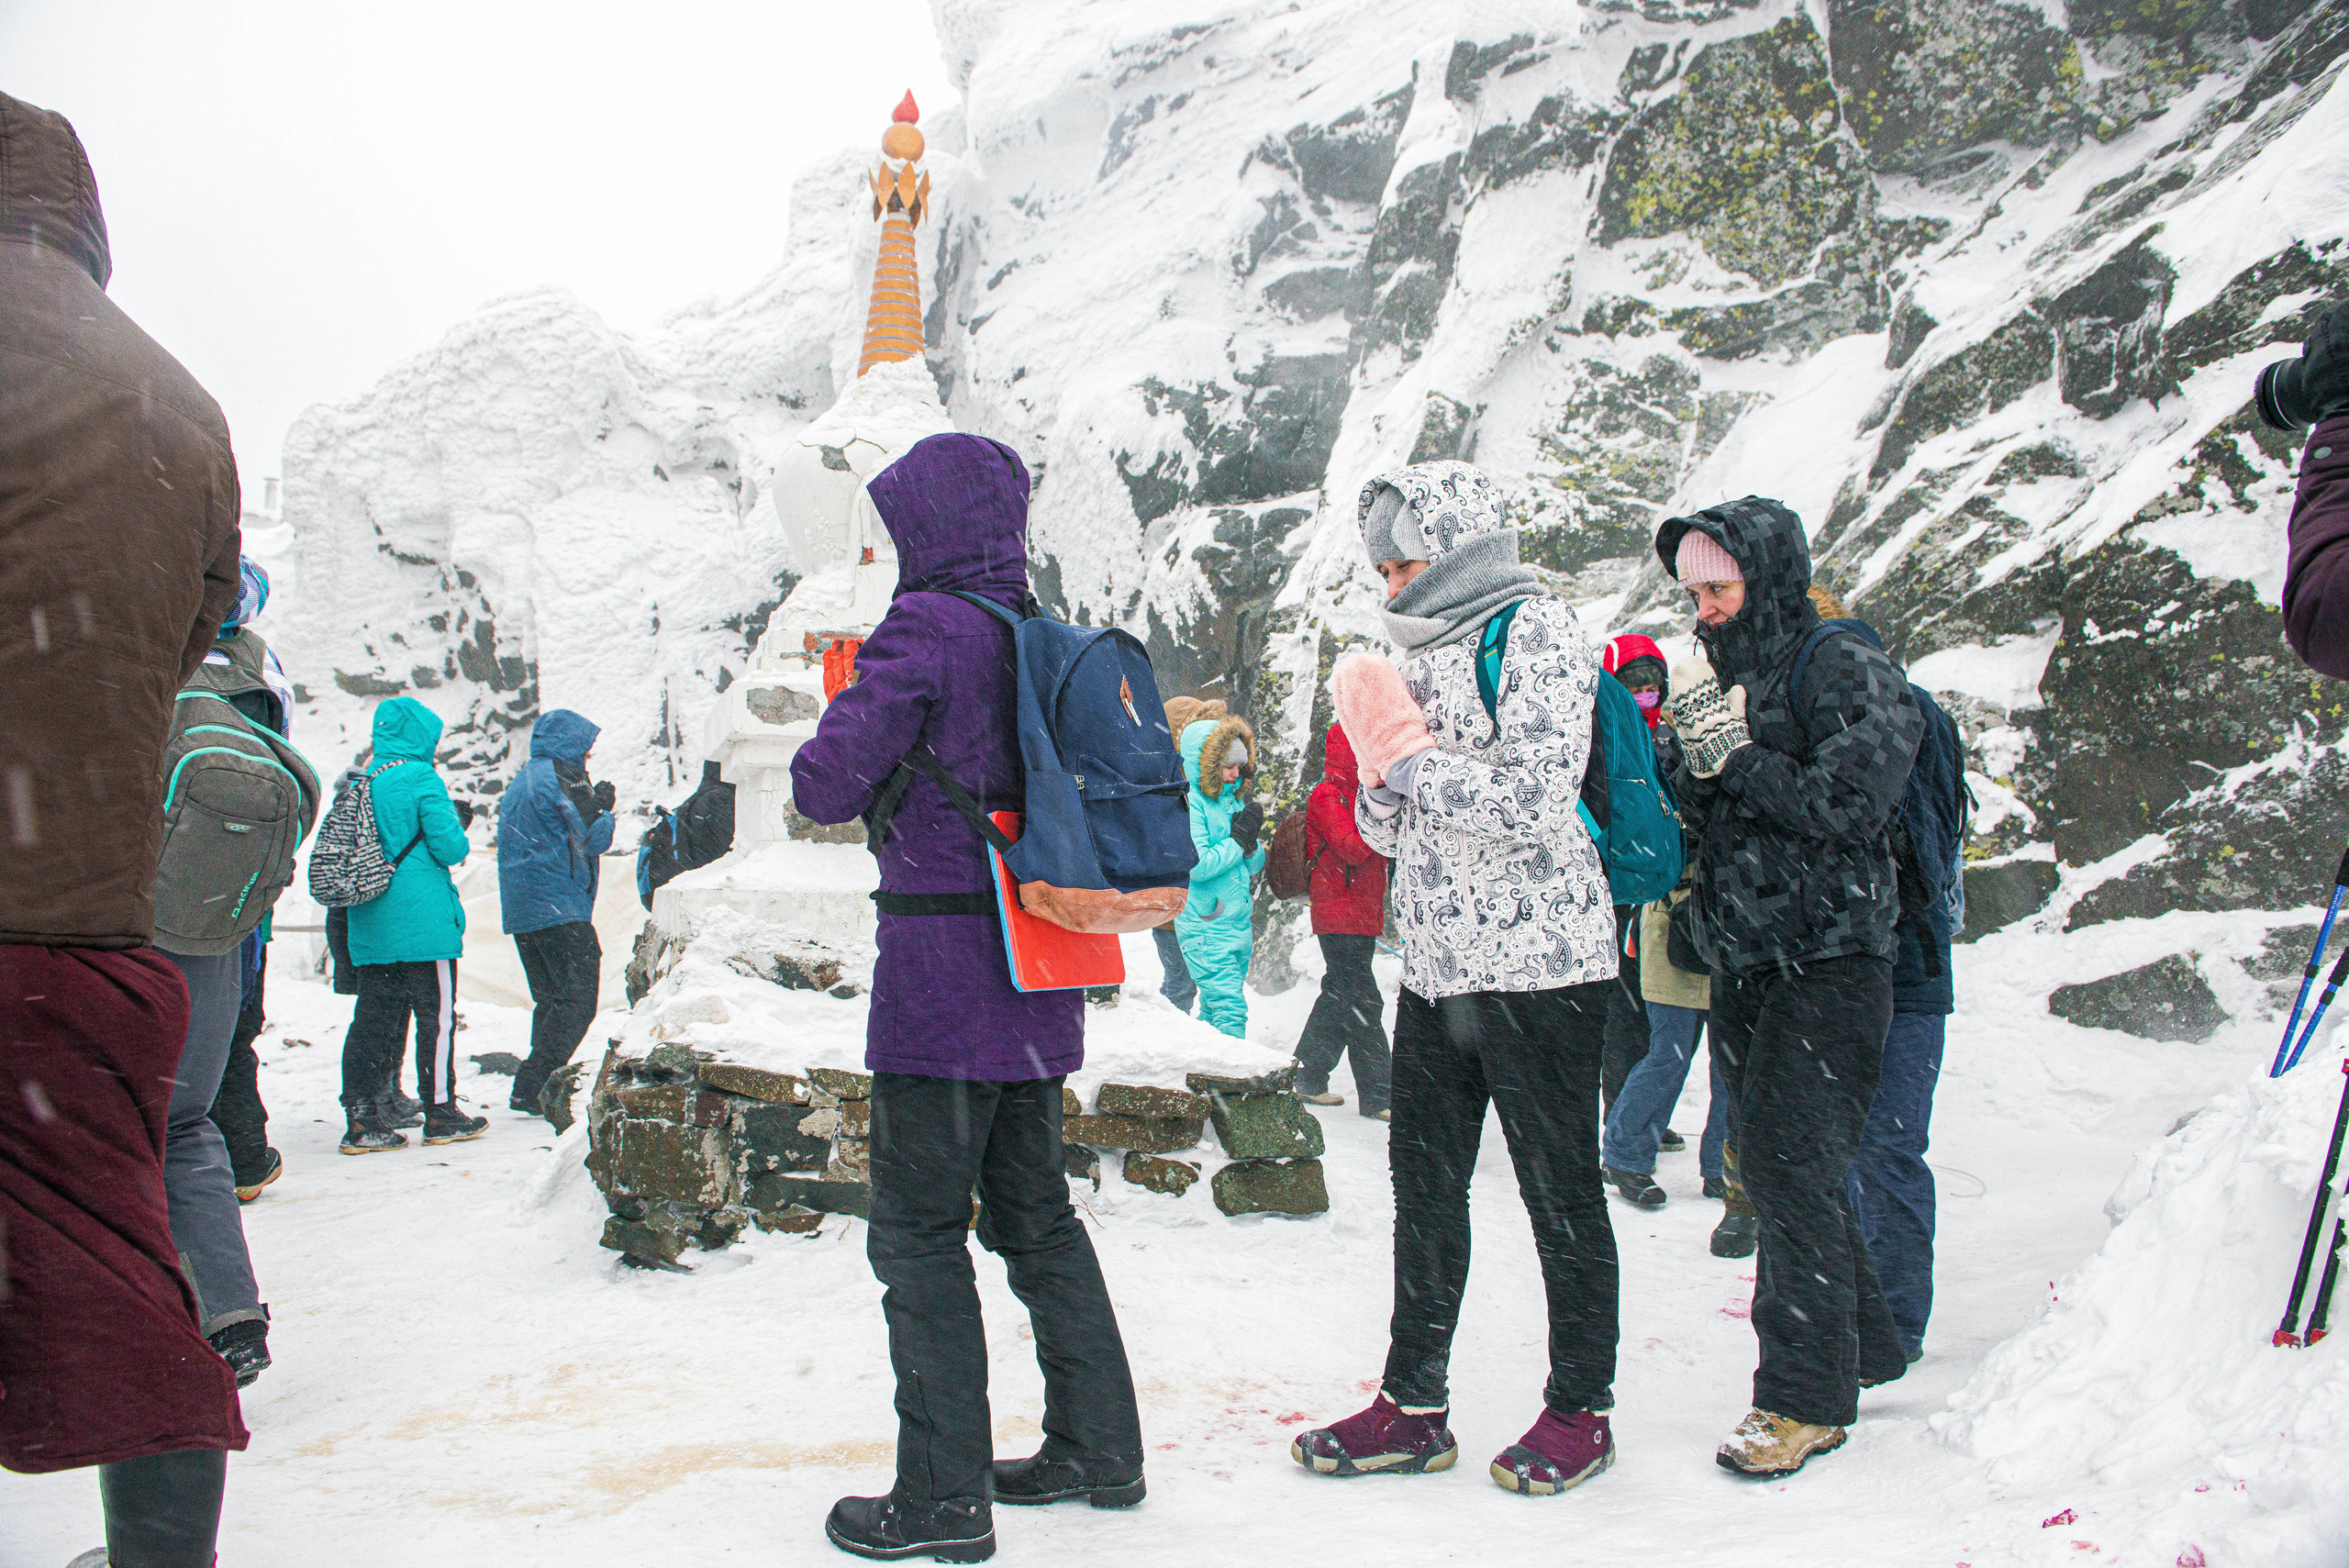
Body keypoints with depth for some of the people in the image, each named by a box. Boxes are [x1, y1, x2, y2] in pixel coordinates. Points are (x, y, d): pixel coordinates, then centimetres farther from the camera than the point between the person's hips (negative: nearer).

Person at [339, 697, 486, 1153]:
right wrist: (460, 835, 6)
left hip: (371, 924, 7)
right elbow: (450, 846, -15)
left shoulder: (362, 783, 9)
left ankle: (361, 1119, 8)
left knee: (374, 1018, 9)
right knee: (436, 1016, 3)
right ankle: (440, 1112, 9)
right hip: (423, 920, -7)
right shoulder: (422, 779, -11)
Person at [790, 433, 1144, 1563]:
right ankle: (1098, 1447, 26)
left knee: (918, 1230, 1)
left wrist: (844, 713, 8)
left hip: (941, 961, -8)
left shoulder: (923, 630, -13)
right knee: (1034, 1214, 17)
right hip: (1034, 968, 8)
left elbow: (826, 788, -12)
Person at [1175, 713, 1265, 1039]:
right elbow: (1197, 866, -20)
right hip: (1205, 926, -8)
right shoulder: (1190, 803, -11)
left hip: (1239, 926, 8)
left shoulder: (1234, 801, 13)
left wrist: (1251, 840, -5)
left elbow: (1255, 866, 16)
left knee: (1214, 1009, 13)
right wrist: (1239, 838, -12)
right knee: (1230, 1011, -14)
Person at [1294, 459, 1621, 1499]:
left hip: (1539, 963, -8)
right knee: (1424, 1185, 11)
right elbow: (1387, 829, 17)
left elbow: (1535, 802, -20)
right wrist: (1383, 771, -3)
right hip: (1436, 963, 8)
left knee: (1559, 1191, 4)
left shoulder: (1537, 631, -8)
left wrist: (1406, 754, -13)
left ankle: (1581, 1410, 18)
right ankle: (1413, 1406, 22)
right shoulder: (1428, 651, 16)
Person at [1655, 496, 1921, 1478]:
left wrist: (1736, 755, -15)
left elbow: (1849, 803, -19)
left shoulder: (1845, 672, -7)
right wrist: (1695, 765, -6)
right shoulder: (1724, 678, 14)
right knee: (1770, 1165, 11)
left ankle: (1807, 1396, -1)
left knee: (1790, 1166, -11)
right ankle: (1857, 1350, 28)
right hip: (1741, 964, 8)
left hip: (1829, 963, -7)